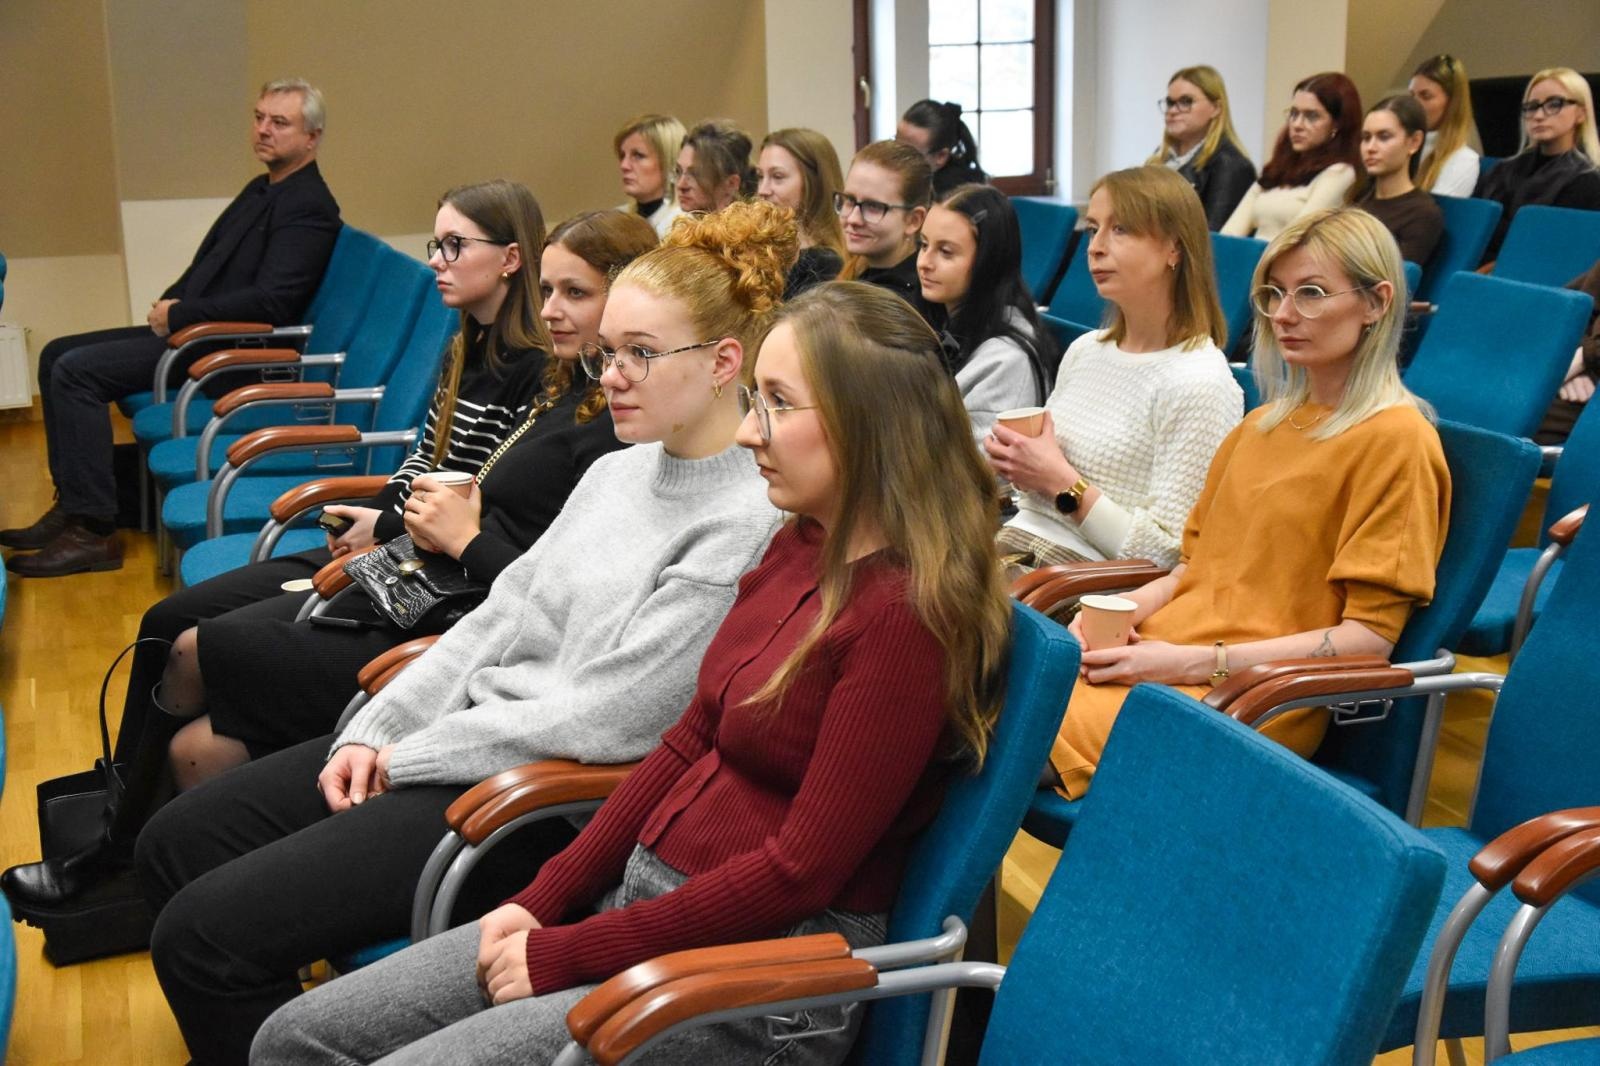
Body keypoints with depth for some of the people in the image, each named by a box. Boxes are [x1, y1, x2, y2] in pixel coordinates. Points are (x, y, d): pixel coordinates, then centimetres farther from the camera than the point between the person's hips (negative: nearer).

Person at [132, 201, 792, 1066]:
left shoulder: (748, 525, -19)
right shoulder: (615, 473, 10)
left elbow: (602, 718, -22)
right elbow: (499, 620, 12)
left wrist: (410, 757, -11)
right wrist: (374, 732, 1)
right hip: (466, 736, 9)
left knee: (207, 931, -13)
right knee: (175, 843, 8)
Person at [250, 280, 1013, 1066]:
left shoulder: (906, 611, -19)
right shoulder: (801, 546, 8)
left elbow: (800, 871, -19)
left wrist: (568, 954, -13)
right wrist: (544, 901, 5)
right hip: (647, 902, 8)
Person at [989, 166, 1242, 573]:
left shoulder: (1198, 383, -11)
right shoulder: (1084, 351, 14)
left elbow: (1166, 553, -14)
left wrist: (1063, 482, -15)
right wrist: (1019, 467, 3)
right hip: (1009, 550, 8)